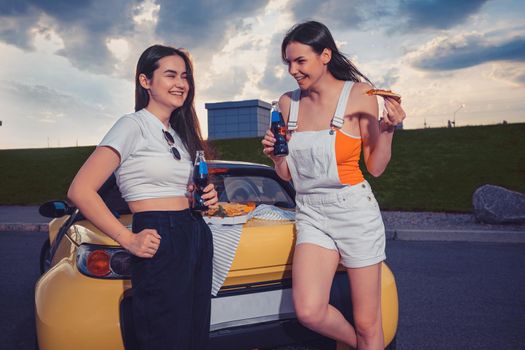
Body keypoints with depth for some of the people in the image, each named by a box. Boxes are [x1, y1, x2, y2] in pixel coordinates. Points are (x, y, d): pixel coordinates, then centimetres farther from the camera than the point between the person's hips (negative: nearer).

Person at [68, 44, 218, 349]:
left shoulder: (180, 133, 16)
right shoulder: (134, 125, -7)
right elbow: (81, 191, -14)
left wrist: (205, 198, 5)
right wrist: (129, 240, -16)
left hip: (198, 236, 8)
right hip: (161, 244, -8)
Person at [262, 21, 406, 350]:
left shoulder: (359, 95, -6)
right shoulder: (288, 102, 5)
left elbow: (376, 168, -1)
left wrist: (388, 129, -16)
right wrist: (274, 153, -8)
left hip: (355, 211, -3)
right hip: (311, 214, 3)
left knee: (367, 323, 4)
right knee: (309, 312, -13)